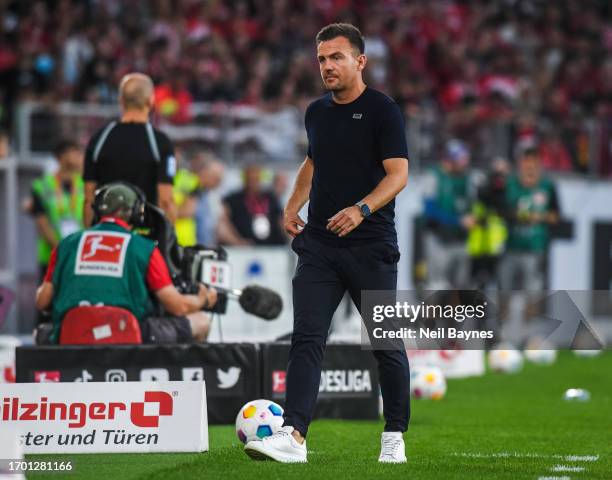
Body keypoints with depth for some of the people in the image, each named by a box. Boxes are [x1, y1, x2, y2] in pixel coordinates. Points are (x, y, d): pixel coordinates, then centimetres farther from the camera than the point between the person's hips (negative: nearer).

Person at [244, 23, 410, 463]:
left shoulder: (383, 110, -7)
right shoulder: (317, 113, 13)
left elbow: (398, 174, -14)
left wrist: (361, 209, -29)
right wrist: (294, 205, 14)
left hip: (371, 246, -5)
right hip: (318, 244, 5)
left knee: (386, 342, 5)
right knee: (306, 338, -8)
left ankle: (395, 435, 19)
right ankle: (293, 436, -16)